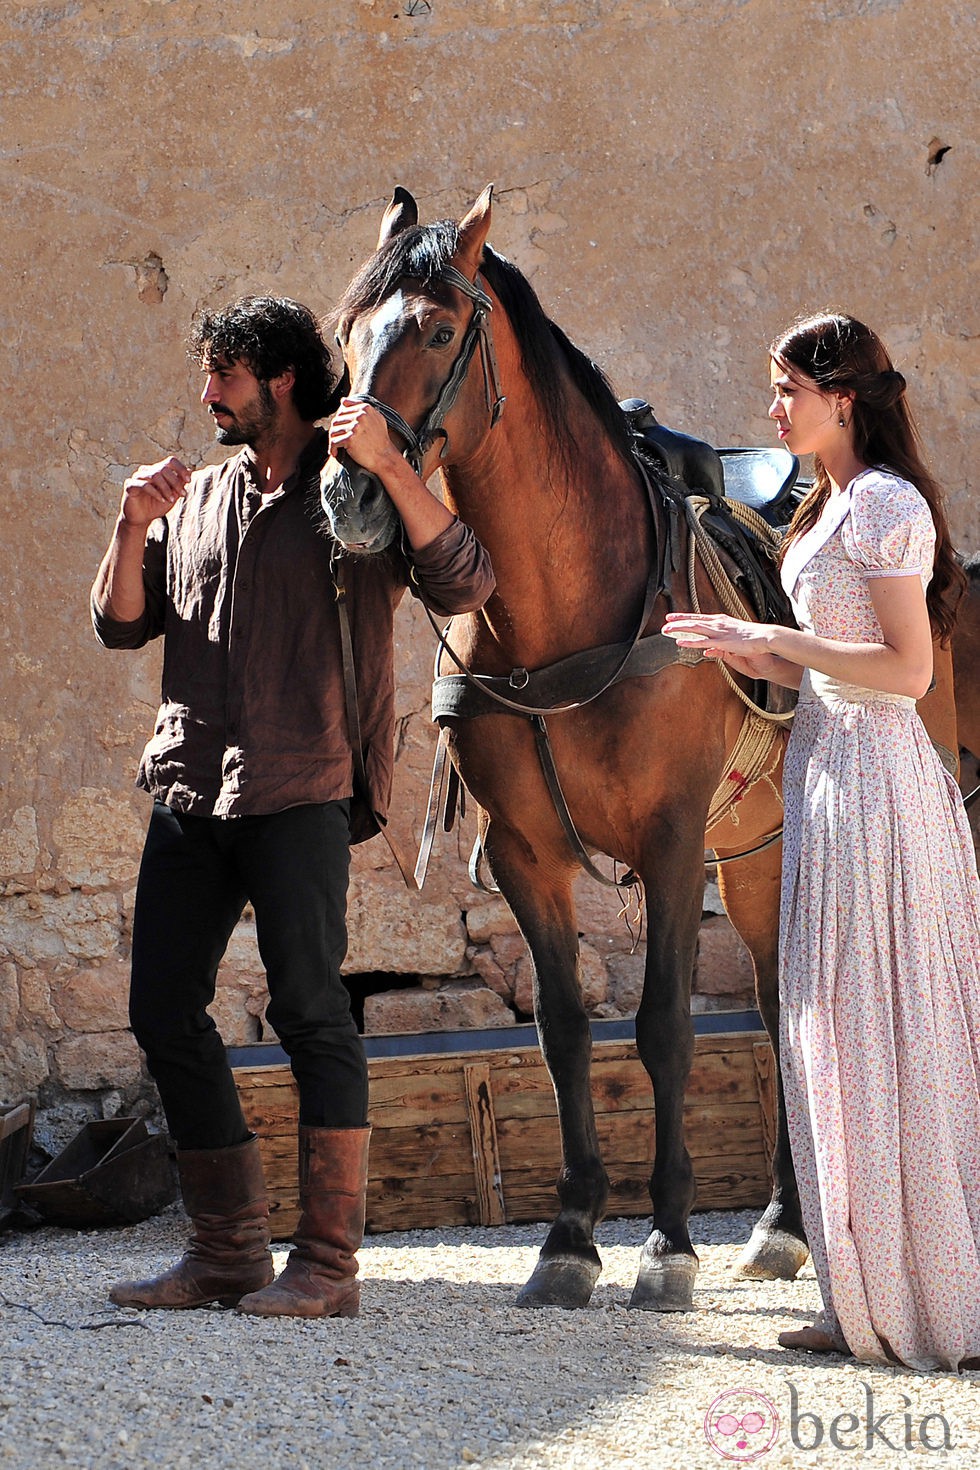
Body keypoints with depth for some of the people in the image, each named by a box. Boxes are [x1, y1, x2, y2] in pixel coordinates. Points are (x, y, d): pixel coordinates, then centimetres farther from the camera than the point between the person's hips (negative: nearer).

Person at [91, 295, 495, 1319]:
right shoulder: (193, 499, 20)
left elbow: (465, 586, -12)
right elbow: (121, 625, 16)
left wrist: (388, 467, -20)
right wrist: (132, 530, -1)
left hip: (301, 786, -6)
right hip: (191, 787, 6)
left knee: (308, 1008, -10)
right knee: (164, 1012, 4)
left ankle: (328, 1262, -7)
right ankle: (228, 1249, 13)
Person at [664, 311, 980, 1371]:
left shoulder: (885, 505, -14)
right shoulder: (835, 506, 16)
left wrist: (776, 640, -16)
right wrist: (750, 654, 7)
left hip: (870, 777, -10)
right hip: (831, 767, 10)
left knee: (879, 1030, -5)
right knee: (845, 1037, 12)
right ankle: (876, 1302, 18)